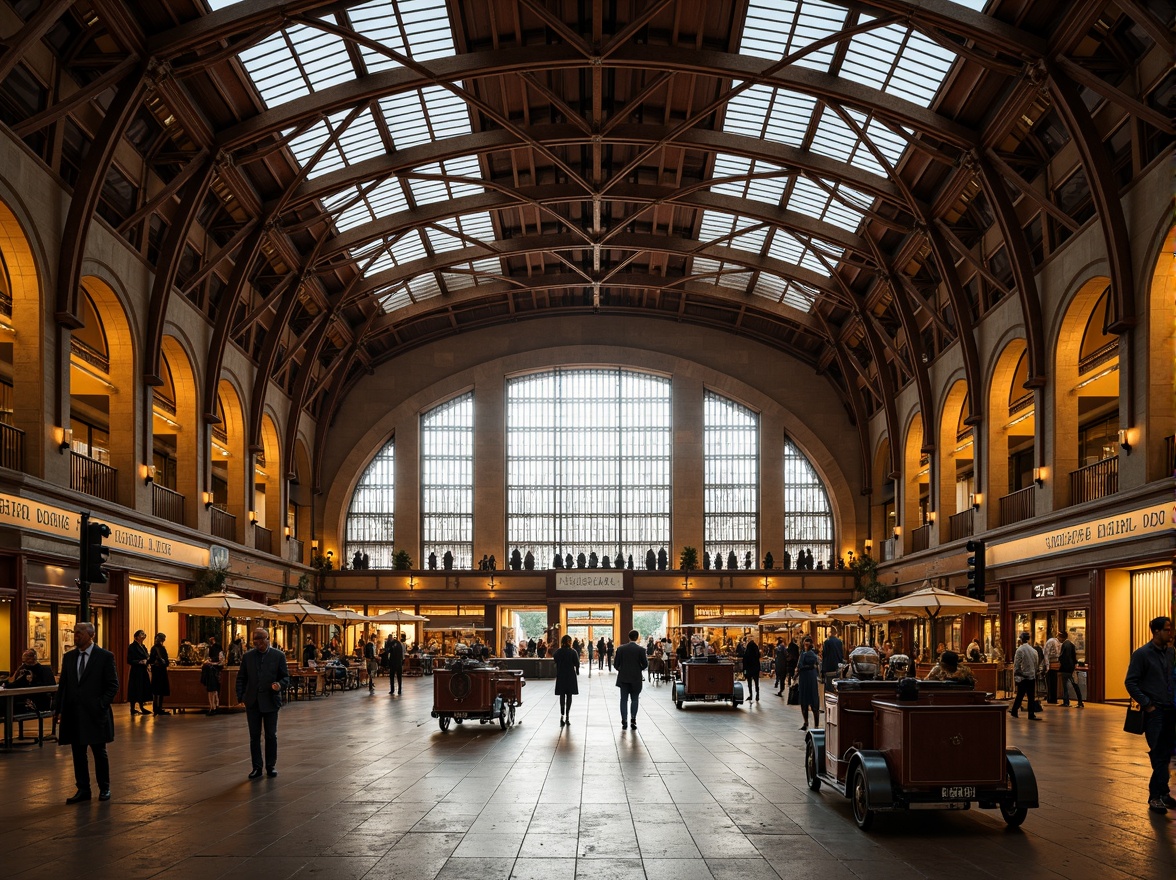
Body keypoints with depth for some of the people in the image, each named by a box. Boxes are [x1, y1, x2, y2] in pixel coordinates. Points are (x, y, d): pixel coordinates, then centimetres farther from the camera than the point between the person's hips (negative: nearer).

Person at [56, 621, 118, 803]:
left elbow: (113, 685, -4)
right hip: (73, 713, 4)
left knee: (99, 752, 4)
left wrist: (101, 705, -12)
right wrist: (60, 710, 4)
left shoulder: (105, 657, -4)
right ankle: (83, 789, 15)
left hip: (95, 713, -4)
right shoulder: (68, 657, 9)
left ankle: (104, 788, 16)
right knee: (78, 753, 7)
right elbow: (63, 685, 10)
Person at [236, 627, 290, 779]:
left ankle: (271, 766, 17)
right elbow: (241, 678, 8)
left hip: (270, 701, -2)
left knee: (271, 736, 6)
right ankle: (256, 767, 13)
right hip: (252, 702, 2)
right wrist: (240, 697, -2)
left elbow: (286, 677, 0)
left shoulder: (278, 656, -1)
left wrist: (280, 685, -22)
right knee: (254, 736, 6)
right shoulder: (247, 656, 6)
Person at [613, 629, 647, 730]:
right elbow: (645, 665, -7)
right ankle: (633, 719, -1)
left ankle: (624, 722, 4)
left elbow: (616, 664, -1)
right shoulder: (641, 650, -9)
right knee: (634, 699, 10)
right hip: (636, 678, -1)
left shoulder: (621, 649, -3)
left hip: (623, 678, 1)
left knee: (624, 700, 7)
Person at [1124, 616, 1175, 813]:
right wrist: (1147, 705, -12)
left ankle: (1160, 793, 18)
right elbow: (1130, 683, -9)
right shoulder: (1142, 654, -9)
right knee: (1159, 754, -6)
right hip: (1154, 711, -5)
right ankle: (1157, 795, 0)